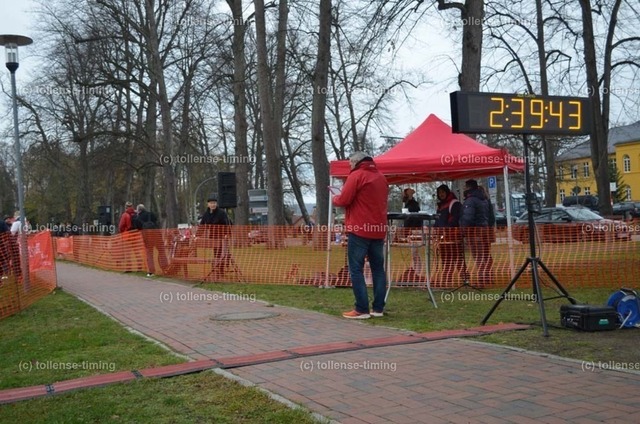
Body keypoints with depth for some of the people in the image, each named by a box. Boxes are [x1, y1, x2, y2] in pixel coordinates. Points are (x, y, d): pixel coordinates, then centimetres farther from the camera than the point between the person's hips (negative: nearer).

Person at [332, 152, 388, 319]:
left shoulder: (356, 175, -7)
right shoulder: (381, 177, 16)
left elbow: (344, 200, -12)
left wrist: (335, 198, 10)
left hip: (360, 230, -7)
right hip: (378, 230, 7)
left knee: (356, 269, -4)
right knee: (378, 269, 9)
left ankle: (361, 309, -8)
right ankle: (378, 308, 9)